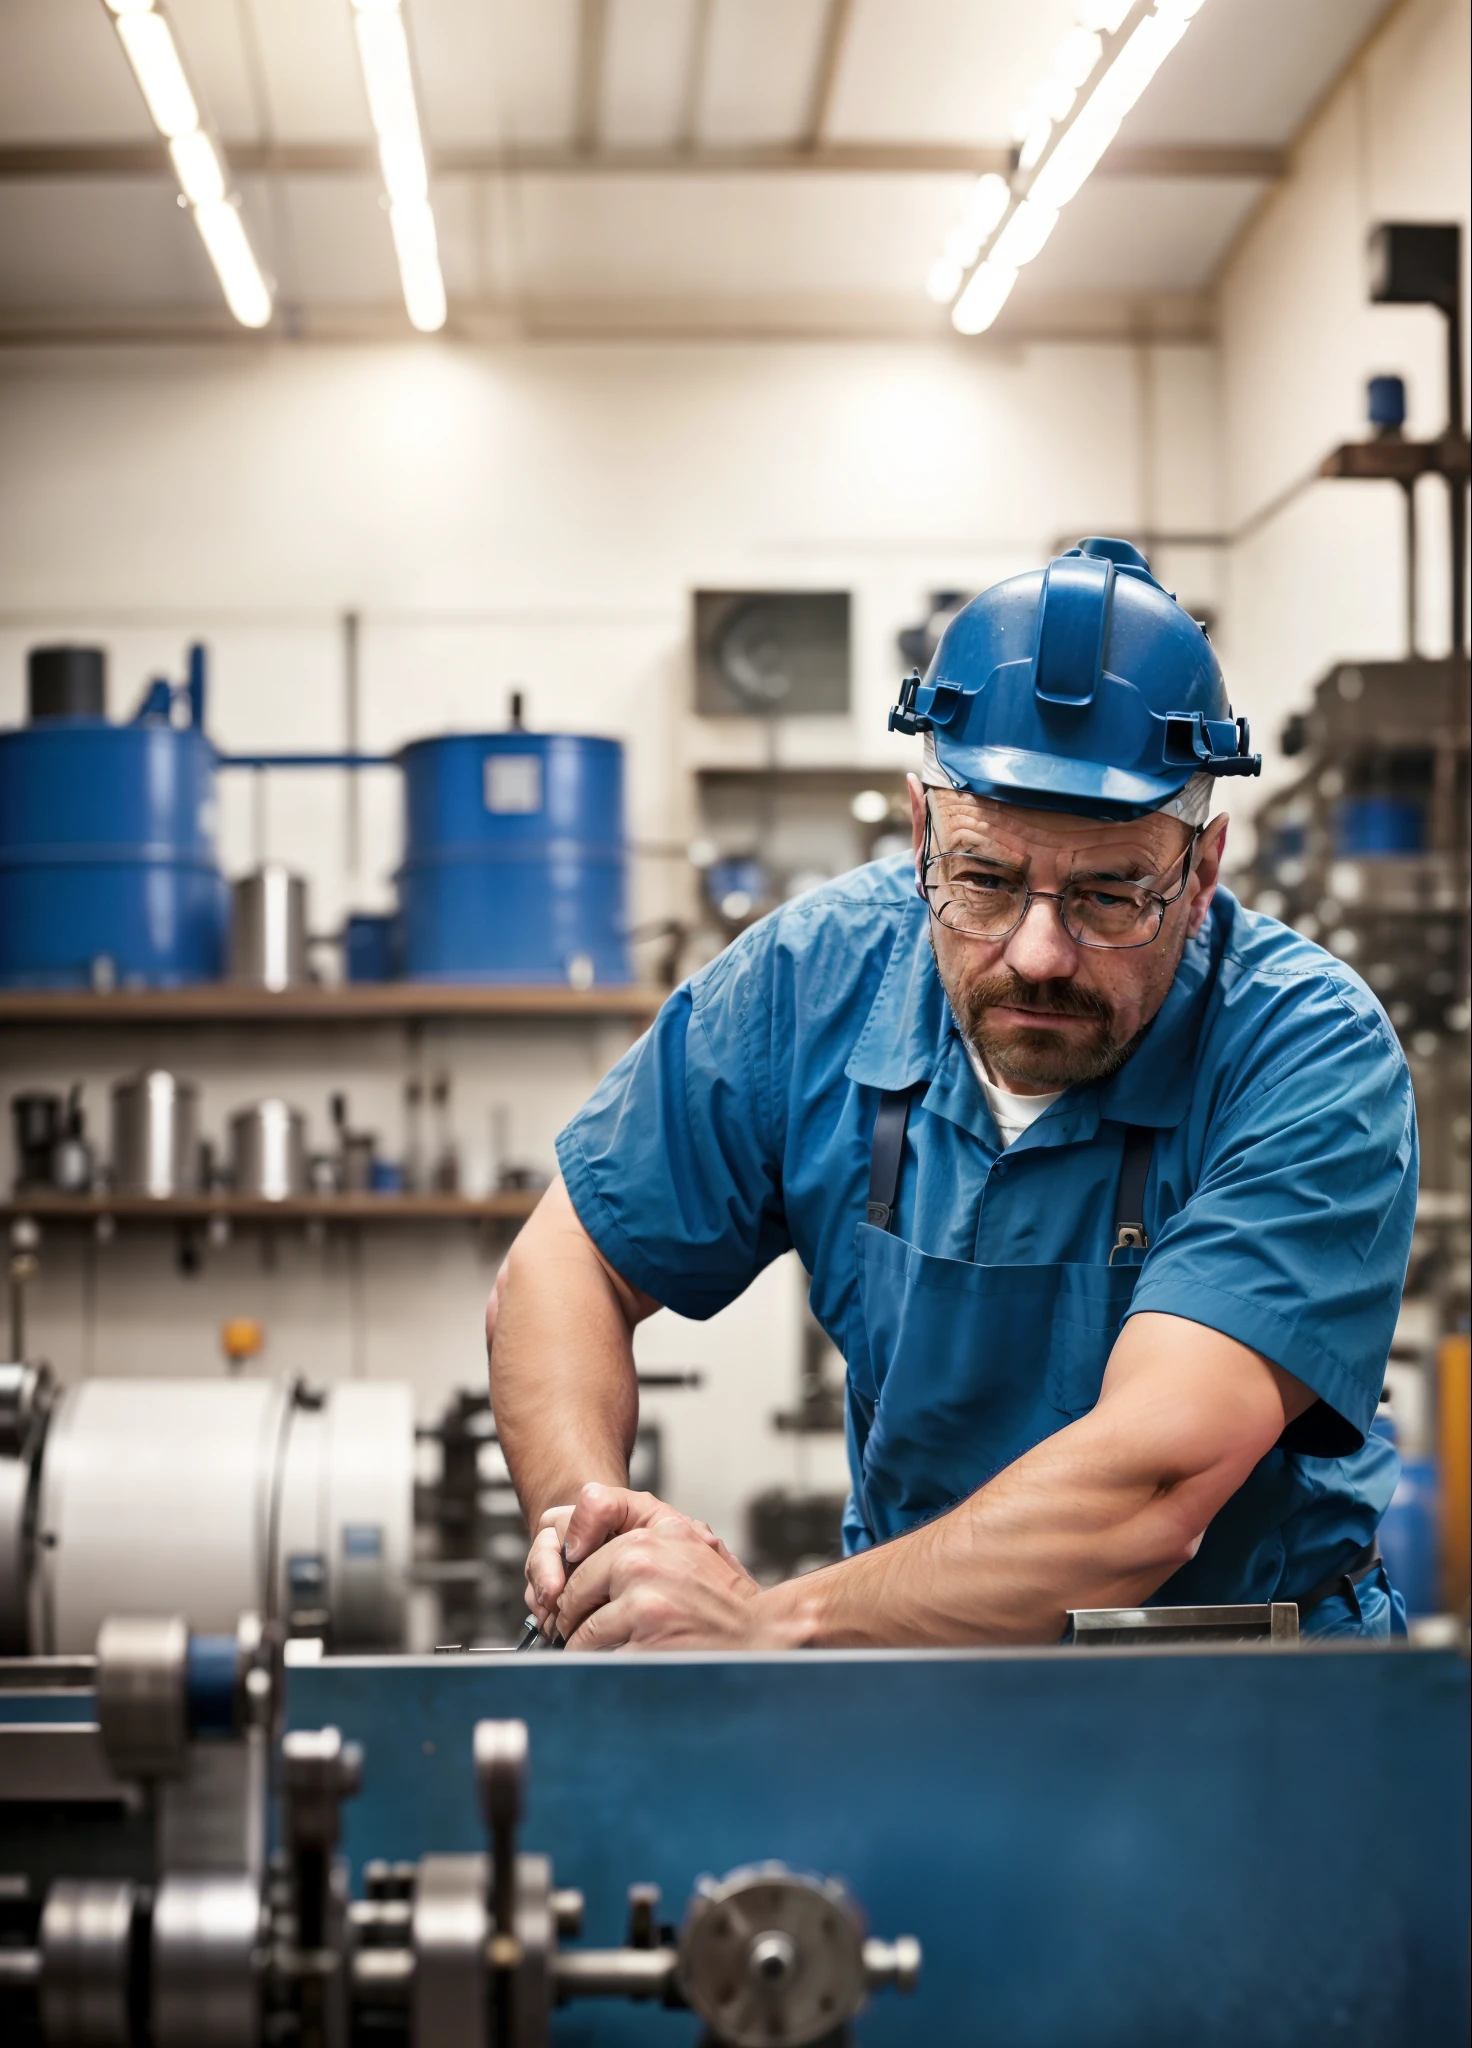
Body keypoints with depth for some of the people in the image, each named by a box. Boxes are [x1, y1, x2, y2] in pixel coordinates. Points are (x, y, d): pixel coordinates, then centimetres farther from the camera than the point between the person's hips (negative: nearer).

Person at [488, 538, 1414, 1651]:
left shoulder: (1315, 1057, -22)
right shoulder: (820, 977, -9)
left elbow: (1155, 1480, -33)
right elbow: (567, 1264, 1)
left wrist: (778, 1624, -38)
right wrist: (582, 1510, -19)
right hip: (907, 1624, 2)